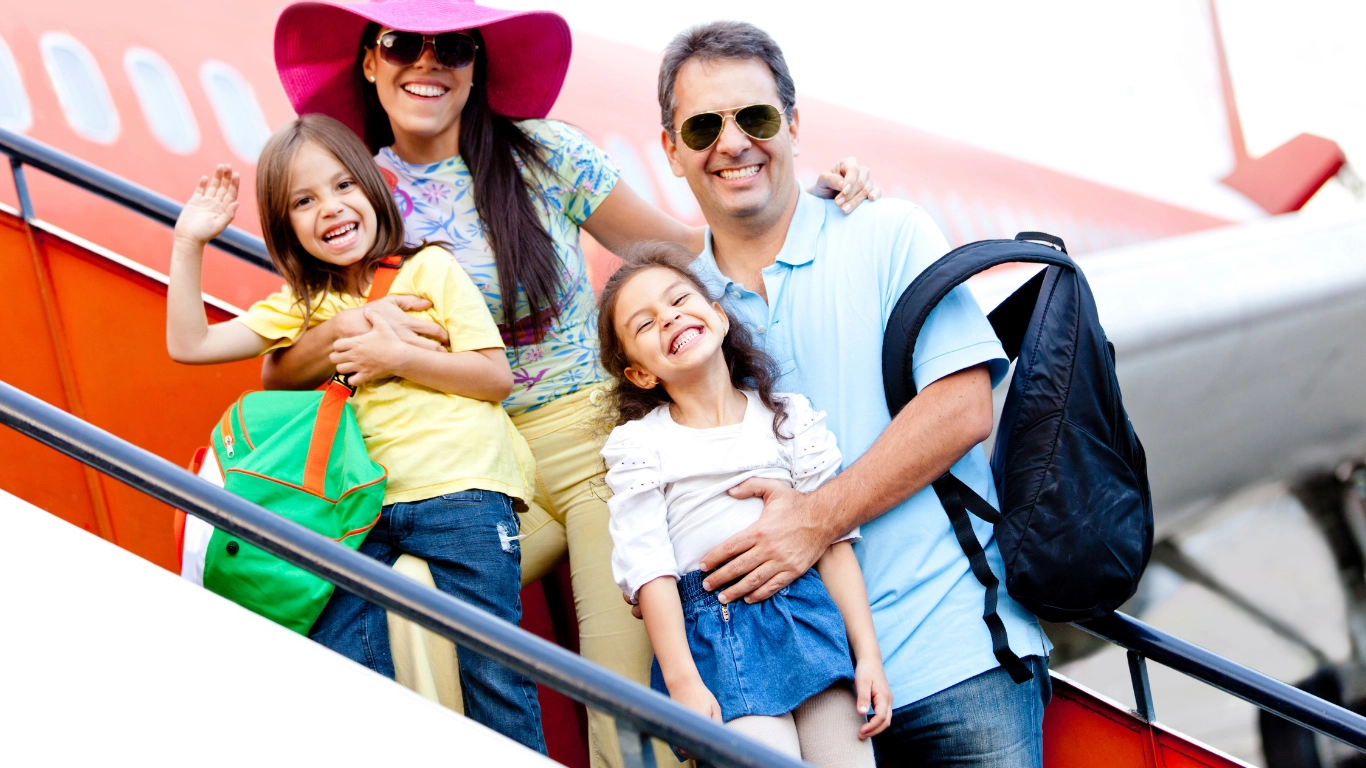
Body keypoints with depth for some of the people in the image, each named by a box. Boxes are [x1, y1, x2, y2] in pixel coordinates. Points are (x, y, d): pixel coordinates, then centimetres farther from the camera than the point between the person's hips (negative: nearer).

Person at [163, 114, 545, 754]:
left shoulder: (429, 269, 6)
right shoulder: (301, 307, 17)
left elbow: (497, 376, -1)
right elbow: (188, 344, 11)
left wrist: (394, 358, -9)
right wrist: (189, 244, 6)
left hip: (460, 490, -4)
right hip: (363, 504, 4)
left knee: (493, 671, -9)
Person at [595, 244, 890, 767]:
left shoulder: (788, 416, 12)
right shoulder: (638, 444, 6)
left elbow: (834, 537, 9)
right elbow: (647, 566, -2)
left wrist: (868, 654, 3)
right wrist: (681, 682, -12)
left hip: (809, 613, 3)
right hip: (711, 633, -3)